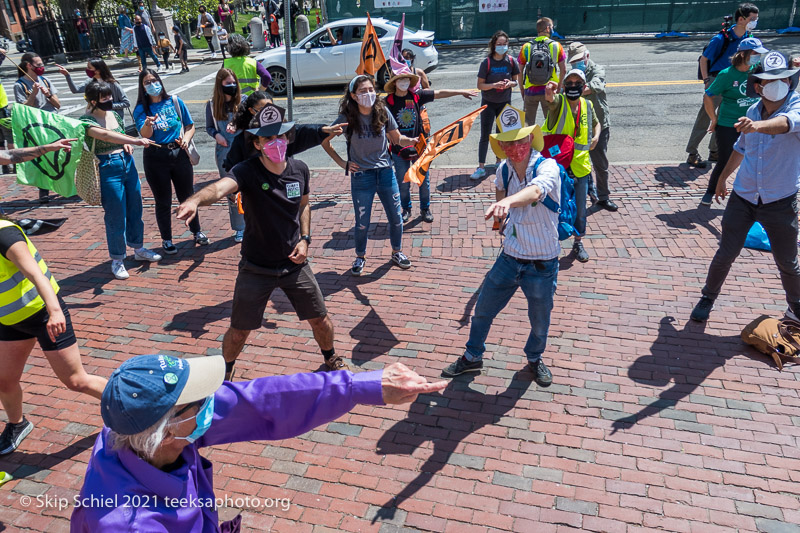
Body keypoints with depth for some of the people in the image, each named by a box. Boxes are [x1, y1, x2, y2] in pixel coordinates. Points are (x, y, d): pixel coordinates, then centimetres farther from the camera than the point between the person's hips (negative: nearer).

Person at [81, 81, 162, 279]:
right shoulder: (87, 121, -12)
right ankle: (117, 260, 15)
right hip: (108, 169, -7)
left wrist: (126, 144, 2)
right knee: (116, 216, -1)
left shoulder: (114, 114, 10)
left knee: (135, 209, 15)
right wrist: (134, 140, -42)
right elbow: (104, 135, -32)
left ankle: (139, 249, 34)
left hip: (128, 163, 7)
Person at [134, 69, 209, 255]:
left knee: (187, 196, 12)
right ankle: (166, 240, 22)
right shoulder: (141, 109, -3)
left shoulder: (174, 101, 2)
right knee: (163, 201, 8)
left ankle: (196, 231, 32)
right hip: (155, 158, -1)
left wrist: (186, 139, -12)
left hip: (179, 154, 1)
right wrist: (148, 124, -39)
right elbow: (145, 134, -18)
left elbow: (190, 125, 8)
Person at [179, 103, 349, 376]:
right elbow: (220, 187, -40)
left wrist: (305, 238, -2)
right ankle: (224, 372, 40)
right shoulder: (247, 171, -19)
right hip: (256, 269, -3)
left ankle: (331, 358, 44)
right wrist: (195, 200, -62)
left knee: (321, 321, 10)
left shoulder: (299, 169, -5)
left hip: (294, 264, 3)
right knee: (239, 332, 8)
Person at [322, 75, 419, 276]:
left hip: (385, 172, 3)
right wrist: (342, 163, -4)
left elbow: (396, 138, 7)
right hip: (361, 175, -3)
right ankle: (360, 257, 30)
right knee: (362, 223, 5)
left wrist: (411, 141, -13)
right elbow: (324, 141, -1)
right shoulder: (347, 118, -11)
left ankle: (397, 252, 34)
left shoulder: (382, 112, -3)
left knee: (396, 217, 9)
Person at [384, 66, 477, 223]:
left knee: (424, 180, 10)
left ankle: (425, 208, 29)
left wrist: (461, 92, 4)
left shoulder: (416, 96, -3)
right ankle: (406, 209, 30)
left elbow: (439, 94, 3)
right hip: (399, 149, -1)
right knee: (403, 182, 10)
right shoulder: (389, 101, -8)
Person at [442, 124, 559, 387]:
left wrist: (508, 201, -63)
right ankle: (472, 357, 40)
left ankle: (534, 359, 46)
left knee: (540, 322, 15)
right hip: (509, 257, 4)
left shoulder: (547, 167, -20)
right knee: (482, 311, 15)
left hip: (542, 266, -4)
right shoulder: (504, 169, -3)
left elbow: (535, 191, -46)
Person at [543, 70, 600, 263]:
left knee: (580, 208, 10)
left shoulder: (588, 105, 5)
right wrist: (549, 94, -58)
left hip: (580, 165, 4)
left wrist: (596, 137, 5)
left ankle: (578, 242, 29)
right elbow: (550, 100, -35)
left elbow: (596, 123, 25)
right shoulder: (559, 102, -9)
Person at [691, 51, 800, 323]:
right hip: (742, 198, 2)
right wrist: (723, 177, 23)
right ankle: (708, 299, 28)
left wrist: (758, 125, -61)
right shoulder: (753, 111, -1)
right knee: (725, 254, 8)